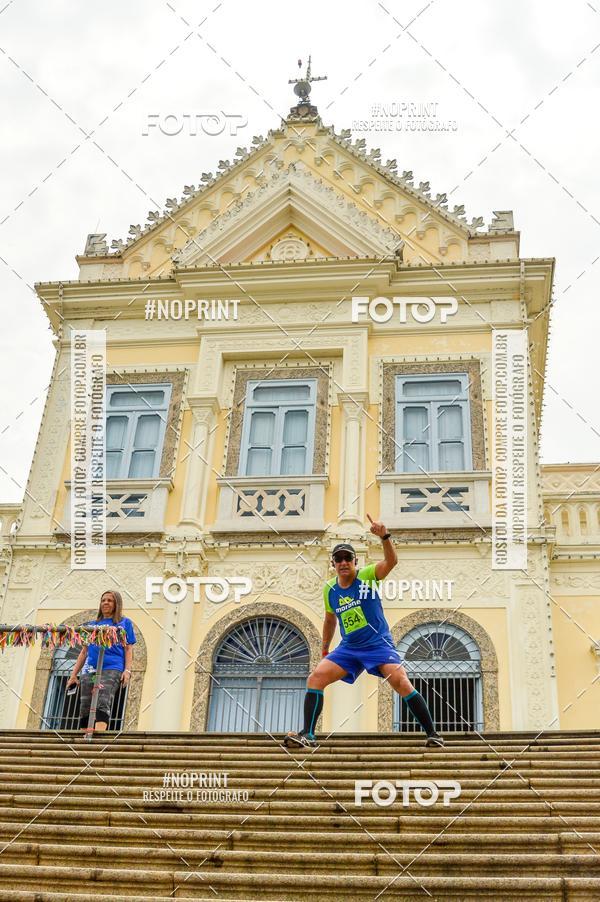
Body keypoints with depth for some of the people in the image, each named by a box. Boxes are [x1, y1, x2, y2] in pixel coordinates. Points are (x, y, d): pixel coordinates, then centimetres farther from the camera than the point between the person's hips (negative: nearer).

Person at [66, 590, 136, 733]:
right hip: (89, 670, 5)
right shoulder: (93, 625, 24)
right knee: (85, 709, -5)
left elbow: (128, 649, 9)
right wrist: (74, 673, 16)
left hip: (111, 669, -5)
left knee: (103, 704, -24)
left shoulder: (124, 623, 16)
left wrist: (127, 670, -6)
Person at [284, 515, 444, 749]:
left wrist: (384, 536, -44)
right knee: (315, 678, -10)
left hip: (379, 644, -5)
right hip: (349, 648, 5)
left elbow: (391, 561, -27)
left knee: (402, 683, -22)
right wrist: (325, 650, 27)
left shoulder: (367, 575, -8)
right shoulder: (329, 590, 5)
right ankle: (307, 735, -6)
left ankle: (432, 733, -10)